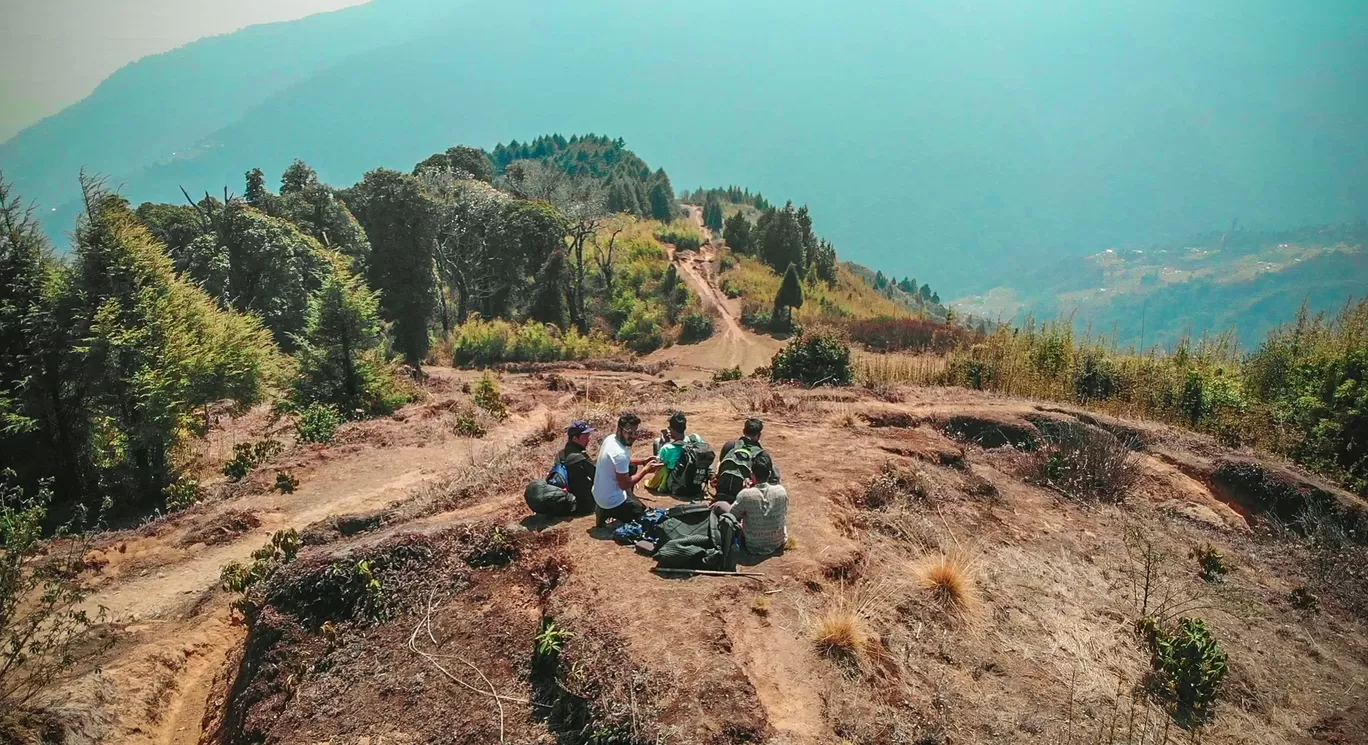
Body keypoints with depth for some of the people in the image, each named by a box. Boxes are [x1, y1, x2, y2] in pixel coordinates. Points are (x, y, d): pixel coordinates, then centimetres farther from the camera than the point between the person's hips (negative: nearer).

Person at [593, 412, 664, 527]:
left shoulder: (610, 438, -2)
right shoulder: (620, 453, -30)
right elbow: (624, 485, -22)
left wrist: (642, 461, 9)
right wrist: (646, 470, -15)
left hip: (598, 494, 8)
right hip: (611, 501, -8)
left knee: (633, 468, 24)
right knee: (643, 512, 14)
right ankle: (608, 512, 1)